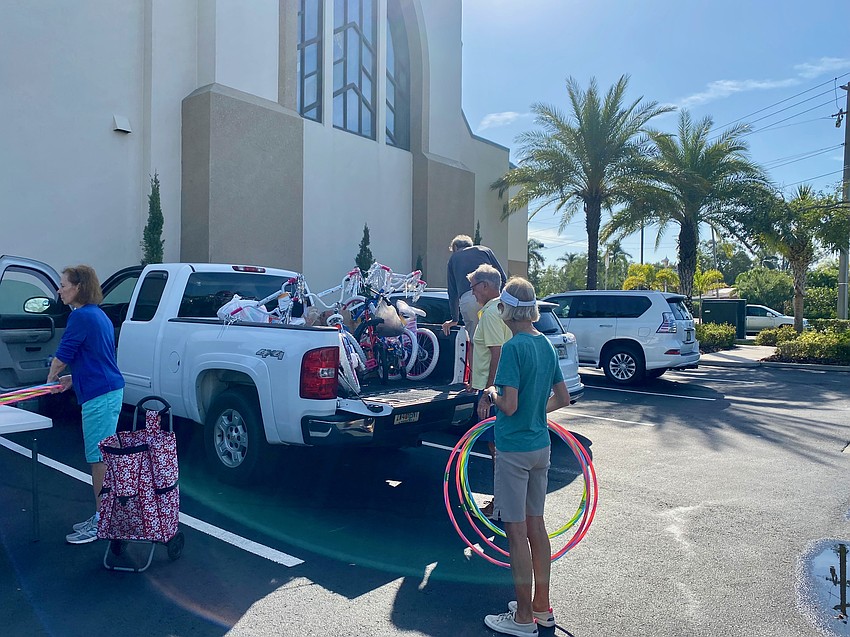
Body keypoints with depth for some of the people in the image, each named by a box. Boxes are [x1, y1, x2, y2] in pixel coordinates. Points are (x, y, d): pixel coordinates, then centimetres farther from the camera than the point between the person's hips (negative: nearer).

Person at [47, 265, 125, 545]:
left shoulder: (81, 316, -13)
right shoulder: (98, 314, 17)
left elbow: (62, 356, -7)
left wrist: (51, 378, 12)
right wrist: (71, 379, 15)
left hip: (100, 395, -10)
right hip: (110, 390, 10)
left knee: (99, 458, -2)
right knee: (103, 457, 15)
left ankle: (101, 521, 7)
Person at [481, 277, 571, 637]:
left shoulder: (513, 347, -19)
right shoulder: (546, 344, 5)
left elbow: (509, 405, -23)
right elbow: (562, 398, 11)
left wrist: (491, 394, -4)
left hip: (514, 449, -8)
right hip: (541, 446, 8)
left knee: (517, 531, 4)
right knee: (536, 524, 17)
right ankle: (542, 607, 31)